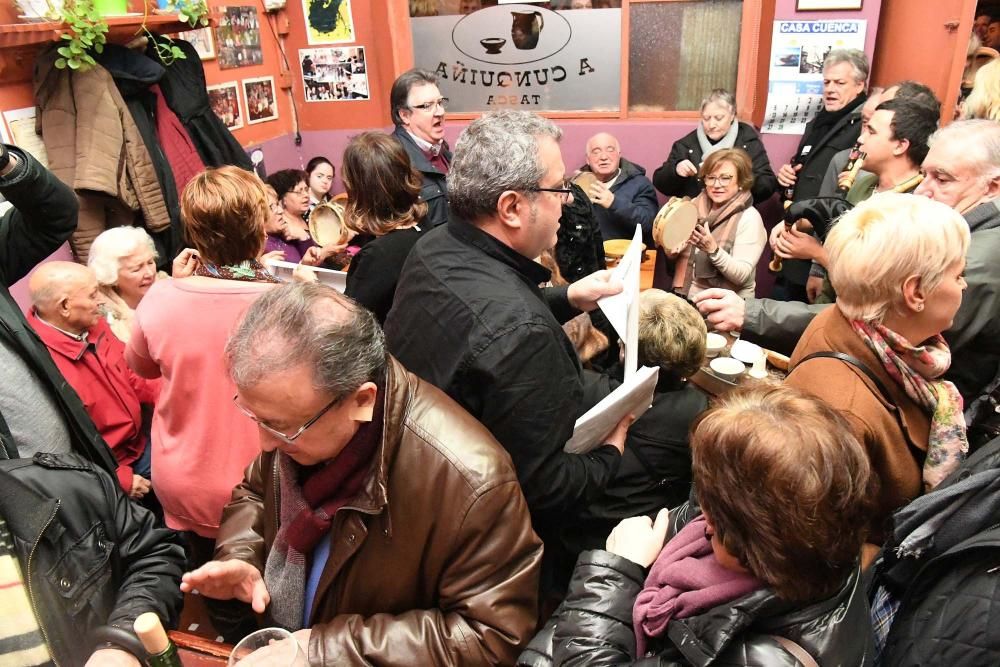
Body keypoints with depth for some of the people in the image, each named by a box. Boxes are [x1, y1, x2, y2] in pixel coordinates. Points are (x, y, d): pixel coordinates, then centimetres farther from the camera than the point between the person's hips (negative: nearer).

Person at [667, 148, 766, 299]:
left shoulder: (750, 218, -6)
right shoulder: (695, 205, 5)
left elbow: (742, 276, -14)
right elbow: (674, 257, 11)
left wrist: (713, 250, -26)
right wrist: (672, 251, -9)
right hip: (685, 295, 4)